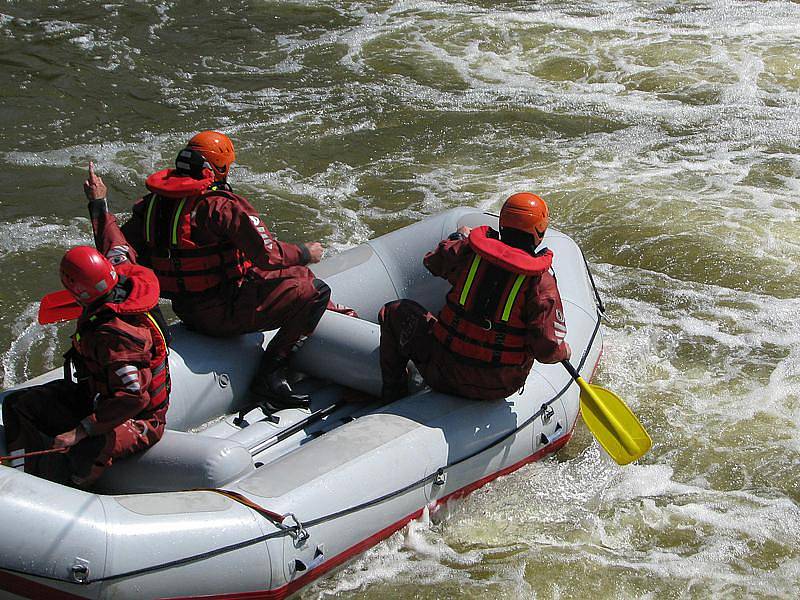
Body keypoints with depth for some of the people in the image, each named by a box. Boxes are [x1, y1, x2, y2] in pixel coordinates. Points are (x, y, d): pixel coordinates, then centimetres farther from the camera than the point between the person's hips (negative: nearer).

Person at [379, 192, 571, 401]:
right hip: (500, 388, 1)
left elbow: (433, 261, 17)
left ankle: (394, 396, 28)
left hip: (445, 376, 0)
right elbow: (546, 350, -13)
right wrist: (563, 351, 10)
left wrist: (459, 237, 36)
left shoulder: (469, 251, -6)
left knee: (395, 312, 22)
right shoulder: (543, 282, -11)